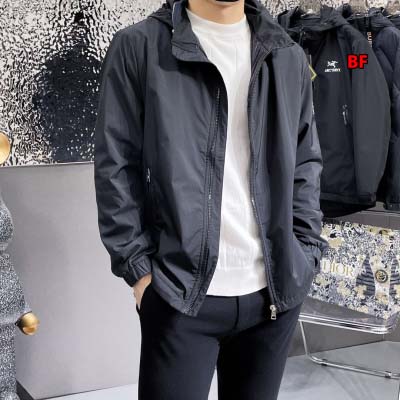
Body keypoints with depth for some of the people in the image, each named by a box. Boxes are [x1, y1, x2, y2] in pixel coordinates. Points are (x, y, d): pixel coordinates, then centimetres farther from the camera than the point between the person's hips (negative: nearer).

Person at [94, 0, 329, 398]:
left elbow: (306, 164, 13)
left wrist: (305, 255, 4)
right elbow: (115, 167, -3)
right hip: (179, 294, -3)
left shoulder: (289, 57, 11)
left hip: (276, 292, 4)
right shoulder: (137, 47, -1)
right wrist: (139, 268, -7)